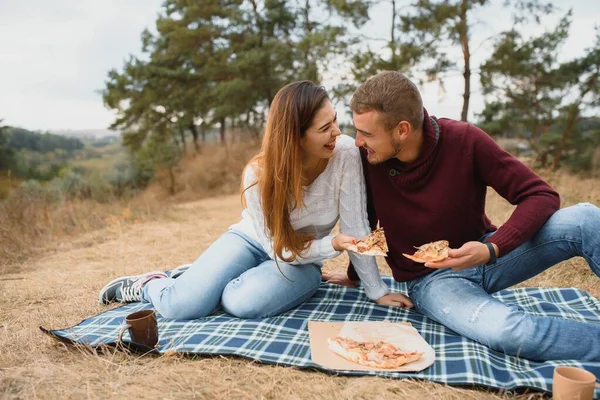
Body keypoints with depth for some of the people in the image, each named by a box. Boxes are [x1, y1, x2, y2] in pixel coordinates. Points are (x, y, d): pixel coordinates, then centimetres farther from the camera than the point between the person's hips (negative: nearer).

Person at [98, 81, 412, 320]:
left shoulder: (345, 153, -24)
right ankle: (147, 285, 19)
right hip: (252, 240, 0)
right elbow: (280, 248, -19)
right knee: (180, 306, -19)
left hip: (303, 261, 1)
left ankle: (200, 278, 7)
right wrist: (332, 245, -34)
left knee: (242, 302, -30)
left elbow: (356, 227, -19)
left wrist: (377, 290, -18)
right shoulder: (259, 174, -25)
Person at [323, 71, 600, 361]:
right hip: (430, 279, -1)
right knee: (506, 331, -32)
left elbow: (542, 197, -13)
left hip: (483, 255, 1)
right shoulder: (366, 156, -15)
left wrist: (492, 249, -30)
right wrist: (355, 275, 17)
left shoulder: (466, 141, -17)